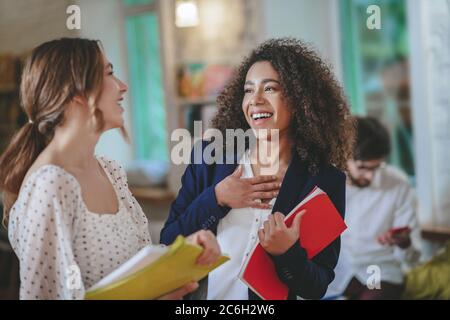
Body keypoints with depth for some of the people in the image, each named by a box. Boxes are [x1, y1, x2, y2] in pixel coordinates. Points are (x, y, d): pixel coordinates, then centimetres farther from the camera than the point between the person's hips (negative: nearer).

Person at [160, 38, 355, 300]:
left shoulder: (325, 181, -11)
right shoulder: (210, 156, -8)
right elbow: (168, 245, -8)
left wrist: (287, 254, -28)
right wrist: (216, 199, -20)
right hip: (198, 293, 1)